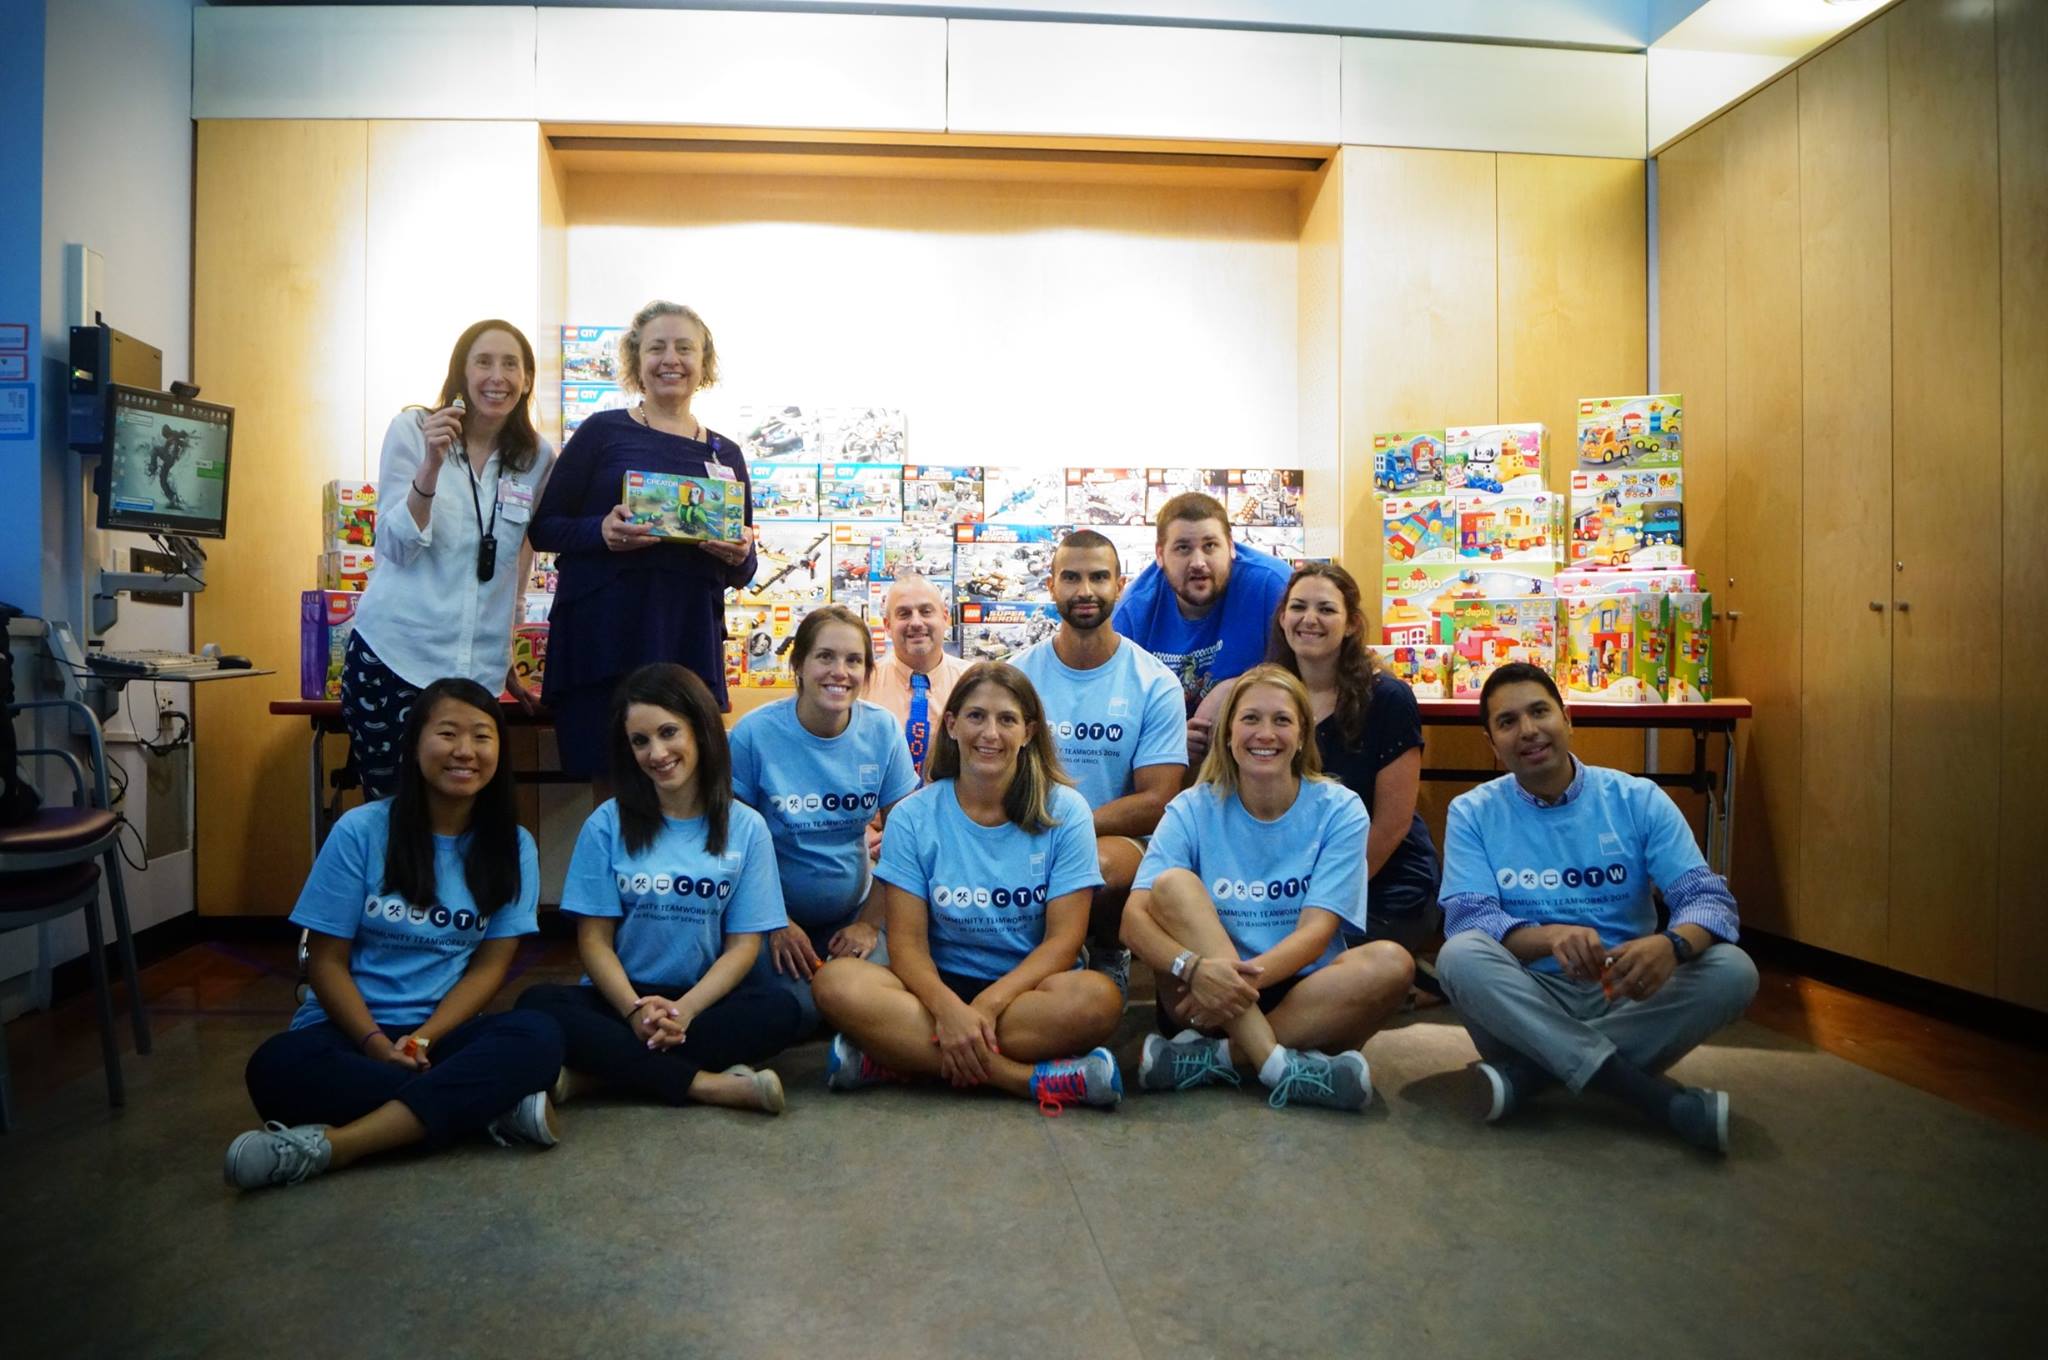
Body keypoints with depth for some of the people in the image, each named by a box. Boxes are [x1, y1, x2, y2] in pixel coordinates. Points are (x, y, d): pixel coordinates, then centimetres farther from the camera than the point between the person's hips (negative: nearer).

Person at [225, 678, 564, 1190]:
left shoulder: (512, 846, -1)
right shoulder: (360, 831, -6)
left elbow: (489, 966, -1)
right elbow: (326, 963, -4)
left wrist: (423, 1039, -17)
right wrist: (377, 1045, -18)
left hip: (445, 1030, 1)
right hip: (349, 1029, 0)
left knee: (538, 1037, -30)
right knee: (278, 1066, -34)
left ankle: (331, 1145, -34)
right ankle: (492, 1105, -28)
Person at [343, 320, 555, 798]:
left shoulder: (537, 458, 5)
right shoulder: (411, 430, -1)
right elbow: (396, 547, -7)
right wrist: (432, 464, -20)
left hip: (478, 668, 2)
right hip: (393, 656, -2)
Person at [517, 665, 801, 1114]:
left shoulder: (746, 828, 0)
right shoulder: (607, 824, 0)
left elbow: (744, 945, -2)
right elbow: (594, 940, -2)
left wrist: (683, 1011, -19)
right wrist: (636, 1012, -20)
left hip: (705, 998, 0)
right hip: (621, 998, 0)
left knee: (780, 1012, -29)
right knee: (538, 1005, -29)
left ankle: (593, 1075, -23)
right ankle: (708, 1084, -26)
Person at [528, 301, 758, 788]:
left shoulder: (726, 454, 14)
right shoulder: (603, 432, 6)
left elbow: (741, 572, 17)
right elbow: (543, 526, 4)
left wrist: (740, 557, -6)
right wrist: (601, 532, -15)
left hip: (691, 642, 2)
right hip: (602, 635, -2)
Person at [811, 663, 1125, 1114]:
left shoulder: (1064, 812, -4)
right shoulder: (913, 817, -1)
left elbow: (1063, 939, -9)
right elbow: (907, 940, -7)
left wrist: (988, 1004, -23)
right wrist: (948, 1009, -27)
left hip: (1028, 988, -1)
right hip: (940, 987, 1)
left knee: (1098, 997, -34)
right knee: (836, 982, -27)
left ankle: (896, 1055, -25)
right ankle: (1028, 1077, -29)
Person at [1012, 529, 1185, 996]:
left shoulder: (1155, 683, 0)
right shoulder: (1018, 674, 4)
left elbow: (1156, 803, -6)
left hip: (1121, 841, -1)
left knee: (1096, 864, -36)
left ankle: (1109, 954, -1)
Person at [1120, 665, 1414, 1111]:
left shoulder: (1339, 810, -1)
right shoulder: (1193, 810, -1)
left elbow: (1316, 931, -11)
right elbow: (1134, 917, -12)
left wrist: (1246, 977, -29)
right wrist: (1194, 967, -33)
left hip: (1301, 994, 0)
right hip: (1207, 996, 0)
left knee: (1391, 963, -27)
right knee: (1171, 883, -23)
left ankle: (1211, 1057, -25)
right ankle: (1279, 1065, -29)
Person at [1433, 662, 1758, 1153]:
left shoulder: (1637, 799, 2)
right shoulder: (1472, 813, -1)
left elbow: (1709, 898, -7)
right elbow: (1466, 919, -13)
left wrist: (1671, 944, -31)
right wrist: (1550, 937, -34)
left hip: (1626, 998, 2)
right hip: (1525, 1001, -2)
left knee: (1732, 971, -24)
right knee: (1459, 957, -31)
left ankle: (1524, 1074, -26)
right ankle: (1657, 1097, -31)